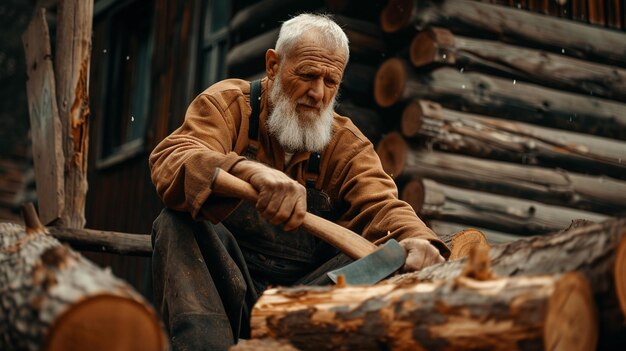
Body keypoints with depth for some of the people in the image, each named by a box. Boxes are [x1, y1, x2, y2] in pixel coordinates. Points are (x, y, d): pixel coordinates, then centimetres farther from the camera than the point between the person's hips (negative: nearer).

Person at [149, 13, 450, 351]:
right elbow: (169, 161, -22)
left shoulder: (347, 144, 6)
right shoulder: (228, 104, -3)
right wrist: (249, 171, -44)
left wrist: (415, 238, -36)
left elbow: (379, 206, -9)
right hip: (225, 287, -2)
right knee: (180, 223, -29)